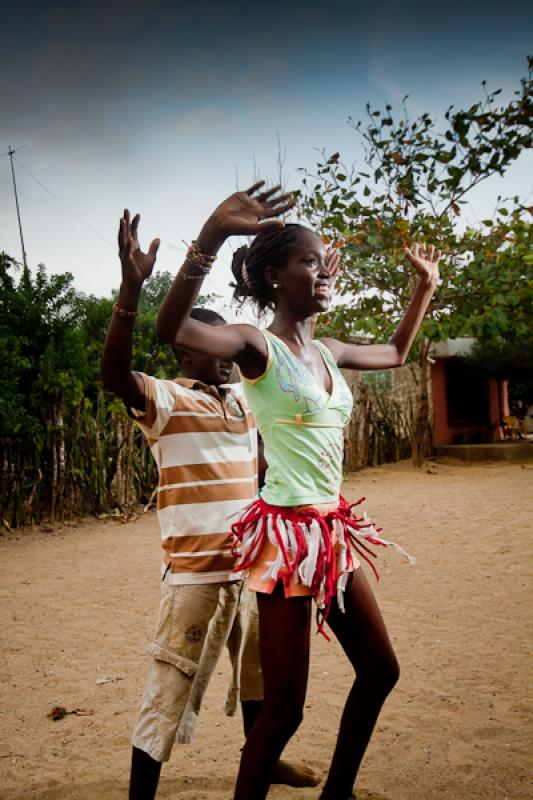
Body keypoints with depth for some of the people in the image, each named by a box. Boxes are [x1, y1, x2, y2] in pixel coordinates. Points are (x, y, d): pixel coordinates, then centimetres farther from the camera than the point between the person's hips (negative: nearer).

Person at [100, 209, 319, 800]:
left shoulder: (244, 400, 10)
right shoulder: (167, 400, -11)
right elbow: (114, 374, -31)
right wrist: (131, 288, -42)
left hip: (250, 567, 8)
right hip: (195, 574, -8)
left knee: (258, 669, 24)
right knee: (170, 694, -1)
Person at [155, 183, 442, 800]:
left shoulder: (327, 352, 11)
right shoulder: (257, 346, -11)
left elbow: (396, 353, 30)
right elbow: (171, 329, -32)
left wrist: (426, 284, 28)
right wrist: (210, 236, -43)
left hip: (334, 533, 9)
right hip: (287, 534, -8)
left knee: (380, 670, 20)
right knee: (283, 708, -2)